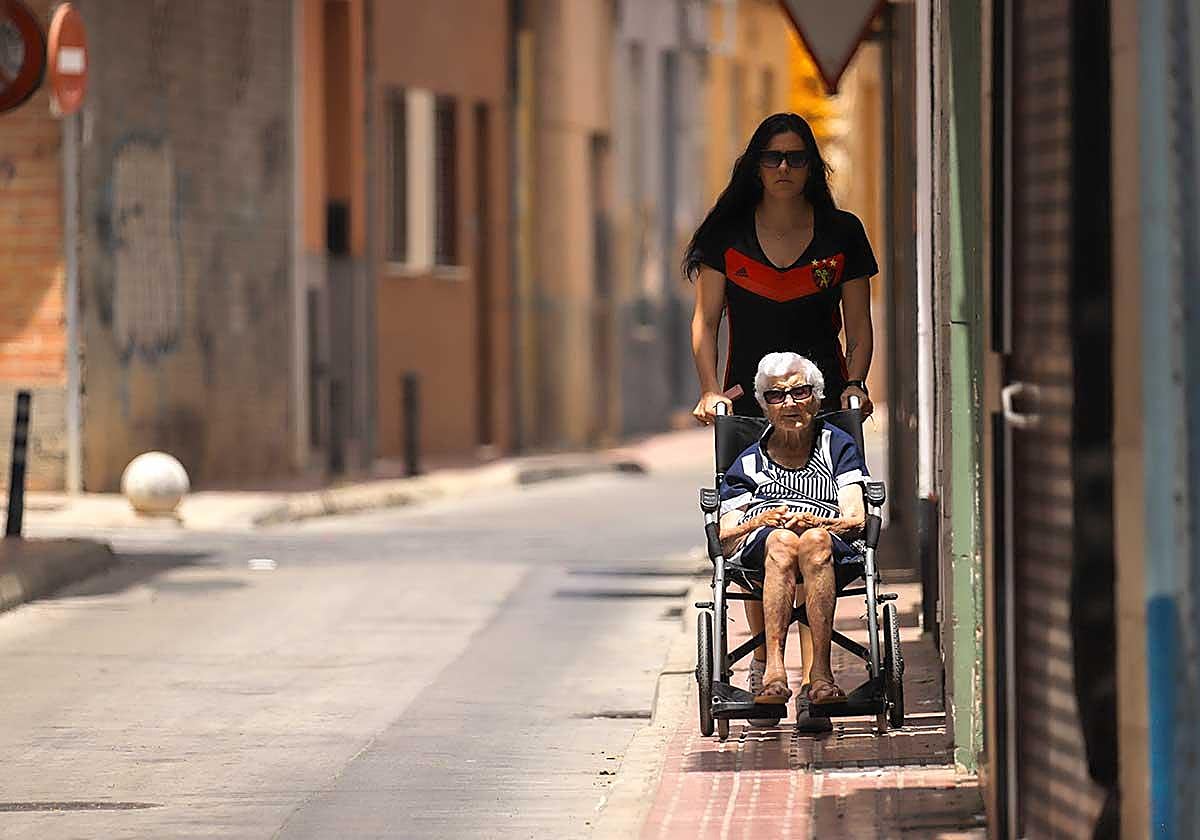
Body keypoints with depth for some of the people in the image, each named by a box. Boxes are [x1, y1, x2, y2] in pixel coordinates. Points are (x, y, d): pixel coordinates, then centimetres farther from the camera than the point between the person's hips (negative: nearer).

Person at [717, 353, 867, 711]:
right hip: (757, 550, 1)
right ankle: (774, 671, -50)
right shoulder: (749, 463, 28)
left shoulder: (837, 446, 25)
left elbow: (857, 519, 10)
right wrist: (759, 522, -7)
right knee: (782, 541, -38)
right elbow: (725, 540, 15)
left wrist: (815, 522, -12)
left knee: (814, 541, -39)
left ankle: (818, 673, -48)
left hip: (835, 550, 0)